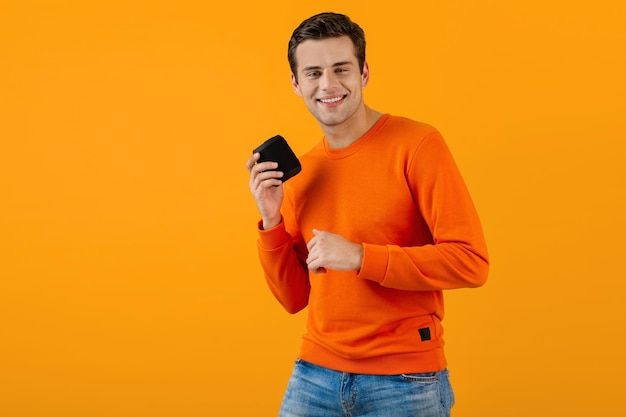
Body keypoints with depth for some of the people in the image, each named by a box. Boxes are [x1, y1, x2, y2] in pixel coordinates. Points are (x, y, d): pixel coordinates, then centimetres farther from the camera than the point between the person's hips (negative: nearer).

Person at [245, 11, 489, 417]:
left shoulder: (417, 144, -10)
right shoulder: (298, 172, 6)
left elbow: (472, 262, -16)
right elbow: (295, 298, 9)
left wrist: (360, 257, -20)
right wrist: (272, 220, -4)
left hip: (405, 382, -4)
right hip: (315, 376, 5)